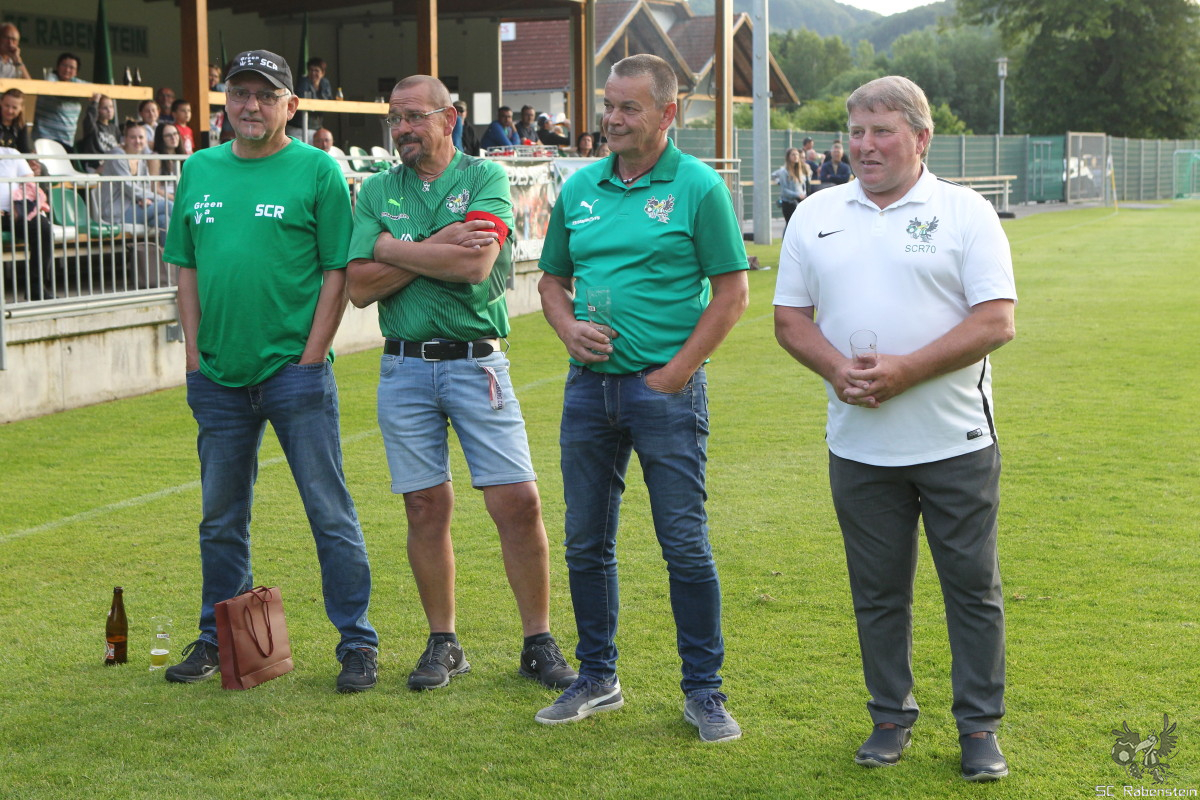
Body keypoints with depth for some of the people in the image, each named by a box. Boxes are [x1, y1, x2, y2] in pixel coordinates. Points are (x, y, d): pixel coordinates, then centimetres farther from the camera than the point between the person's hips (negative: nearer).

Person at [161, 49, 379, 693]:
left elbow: (338, 272, -5)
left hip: (294, 369, -4)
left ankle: (357, 641, 9)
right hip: (218, 375, 5)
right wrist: (195, 351, 6)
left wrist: (311, 357, -11)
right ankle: (217, 638, 27)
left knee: (330, 513, 0)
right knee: (221, 518, 14)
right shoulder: (200, 170, 11)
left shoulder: (317, 170, -3)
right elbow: (187, 268, 14)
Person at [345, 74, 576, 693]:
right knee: (426, 507, 5)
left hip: (476, 361, -2)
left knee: (519, 502, -6)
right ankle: (443, 643, 18)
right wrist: (436, 249, -10)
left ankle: (539, 644, 6)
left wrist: (393, 248, -7)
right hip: (404, 368, 2)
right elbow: (361, 288, -1)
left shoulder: (485, 178, 0)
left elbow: (476, 264, -16)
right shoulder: (375, 191, 9)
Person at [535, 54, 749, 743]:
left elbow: (732, 291, -6)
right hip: (589, 384, 5)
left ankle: (704, 691, 10)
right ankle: (598, 678, 25)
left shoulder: (698, 187, -5)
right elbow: (552, 280, 17)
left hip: (666, 387, -5)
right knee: (587, 542, 11)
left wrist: (677, 371, -11)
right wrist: (569, 327, -4)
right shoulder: (580, 189, 9)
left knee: (686, 545, -1)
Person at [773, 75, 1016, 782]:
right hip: (859, 445, 3)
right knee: (877, 591, 11)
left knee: (973, 587, 4)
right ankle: (892, 717, 25)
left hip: (956, 442, -3)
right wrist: (837, 369, -11)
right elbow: (790, 317, 9)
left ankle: (980, 726, 17)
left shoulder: (965, 213, -3)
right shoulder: (816, 215, 9)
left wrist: (904, 370, -18)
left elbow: (997, 321, -10)